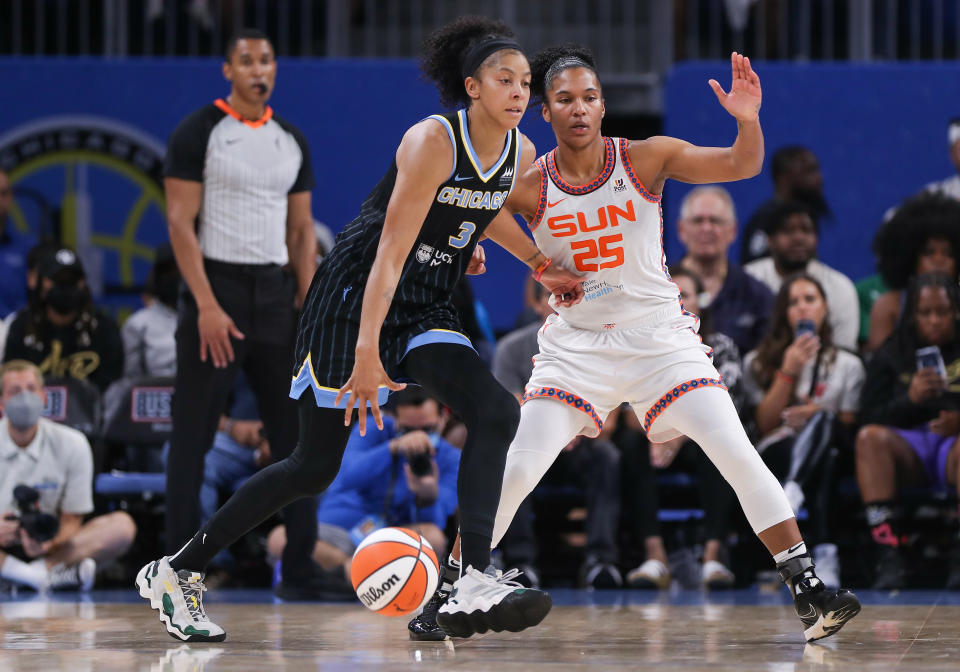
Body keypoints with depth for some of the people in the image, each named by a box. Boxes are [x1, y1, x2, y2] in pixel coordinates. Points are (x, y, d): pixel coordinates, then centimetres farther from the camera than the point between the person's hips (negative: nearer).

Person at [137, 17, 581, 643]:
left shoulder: (520, 154, 1)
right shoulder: (432, 141, -22)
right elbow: (392, 250, -27)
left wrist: (545, 266, 22)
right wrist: (367, 353, -33)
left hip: (427, 305, 7)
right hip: (356, 293, -7)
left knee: (496, 412, -18)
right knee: (316, 465, -4)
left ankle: (474, 585, -21)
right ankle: (176, 572, 8)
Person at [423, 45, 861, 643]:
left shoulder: (646, 158, -10)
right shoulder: (528, 185, -7)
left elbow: (742, 165, -17)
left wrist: (748, 119, -38)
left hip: (660, 335, -1)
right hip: (576, 342, 1)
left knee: (738, 454, -14)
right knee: (515, 470, -8)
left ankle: (809, 592, -8)